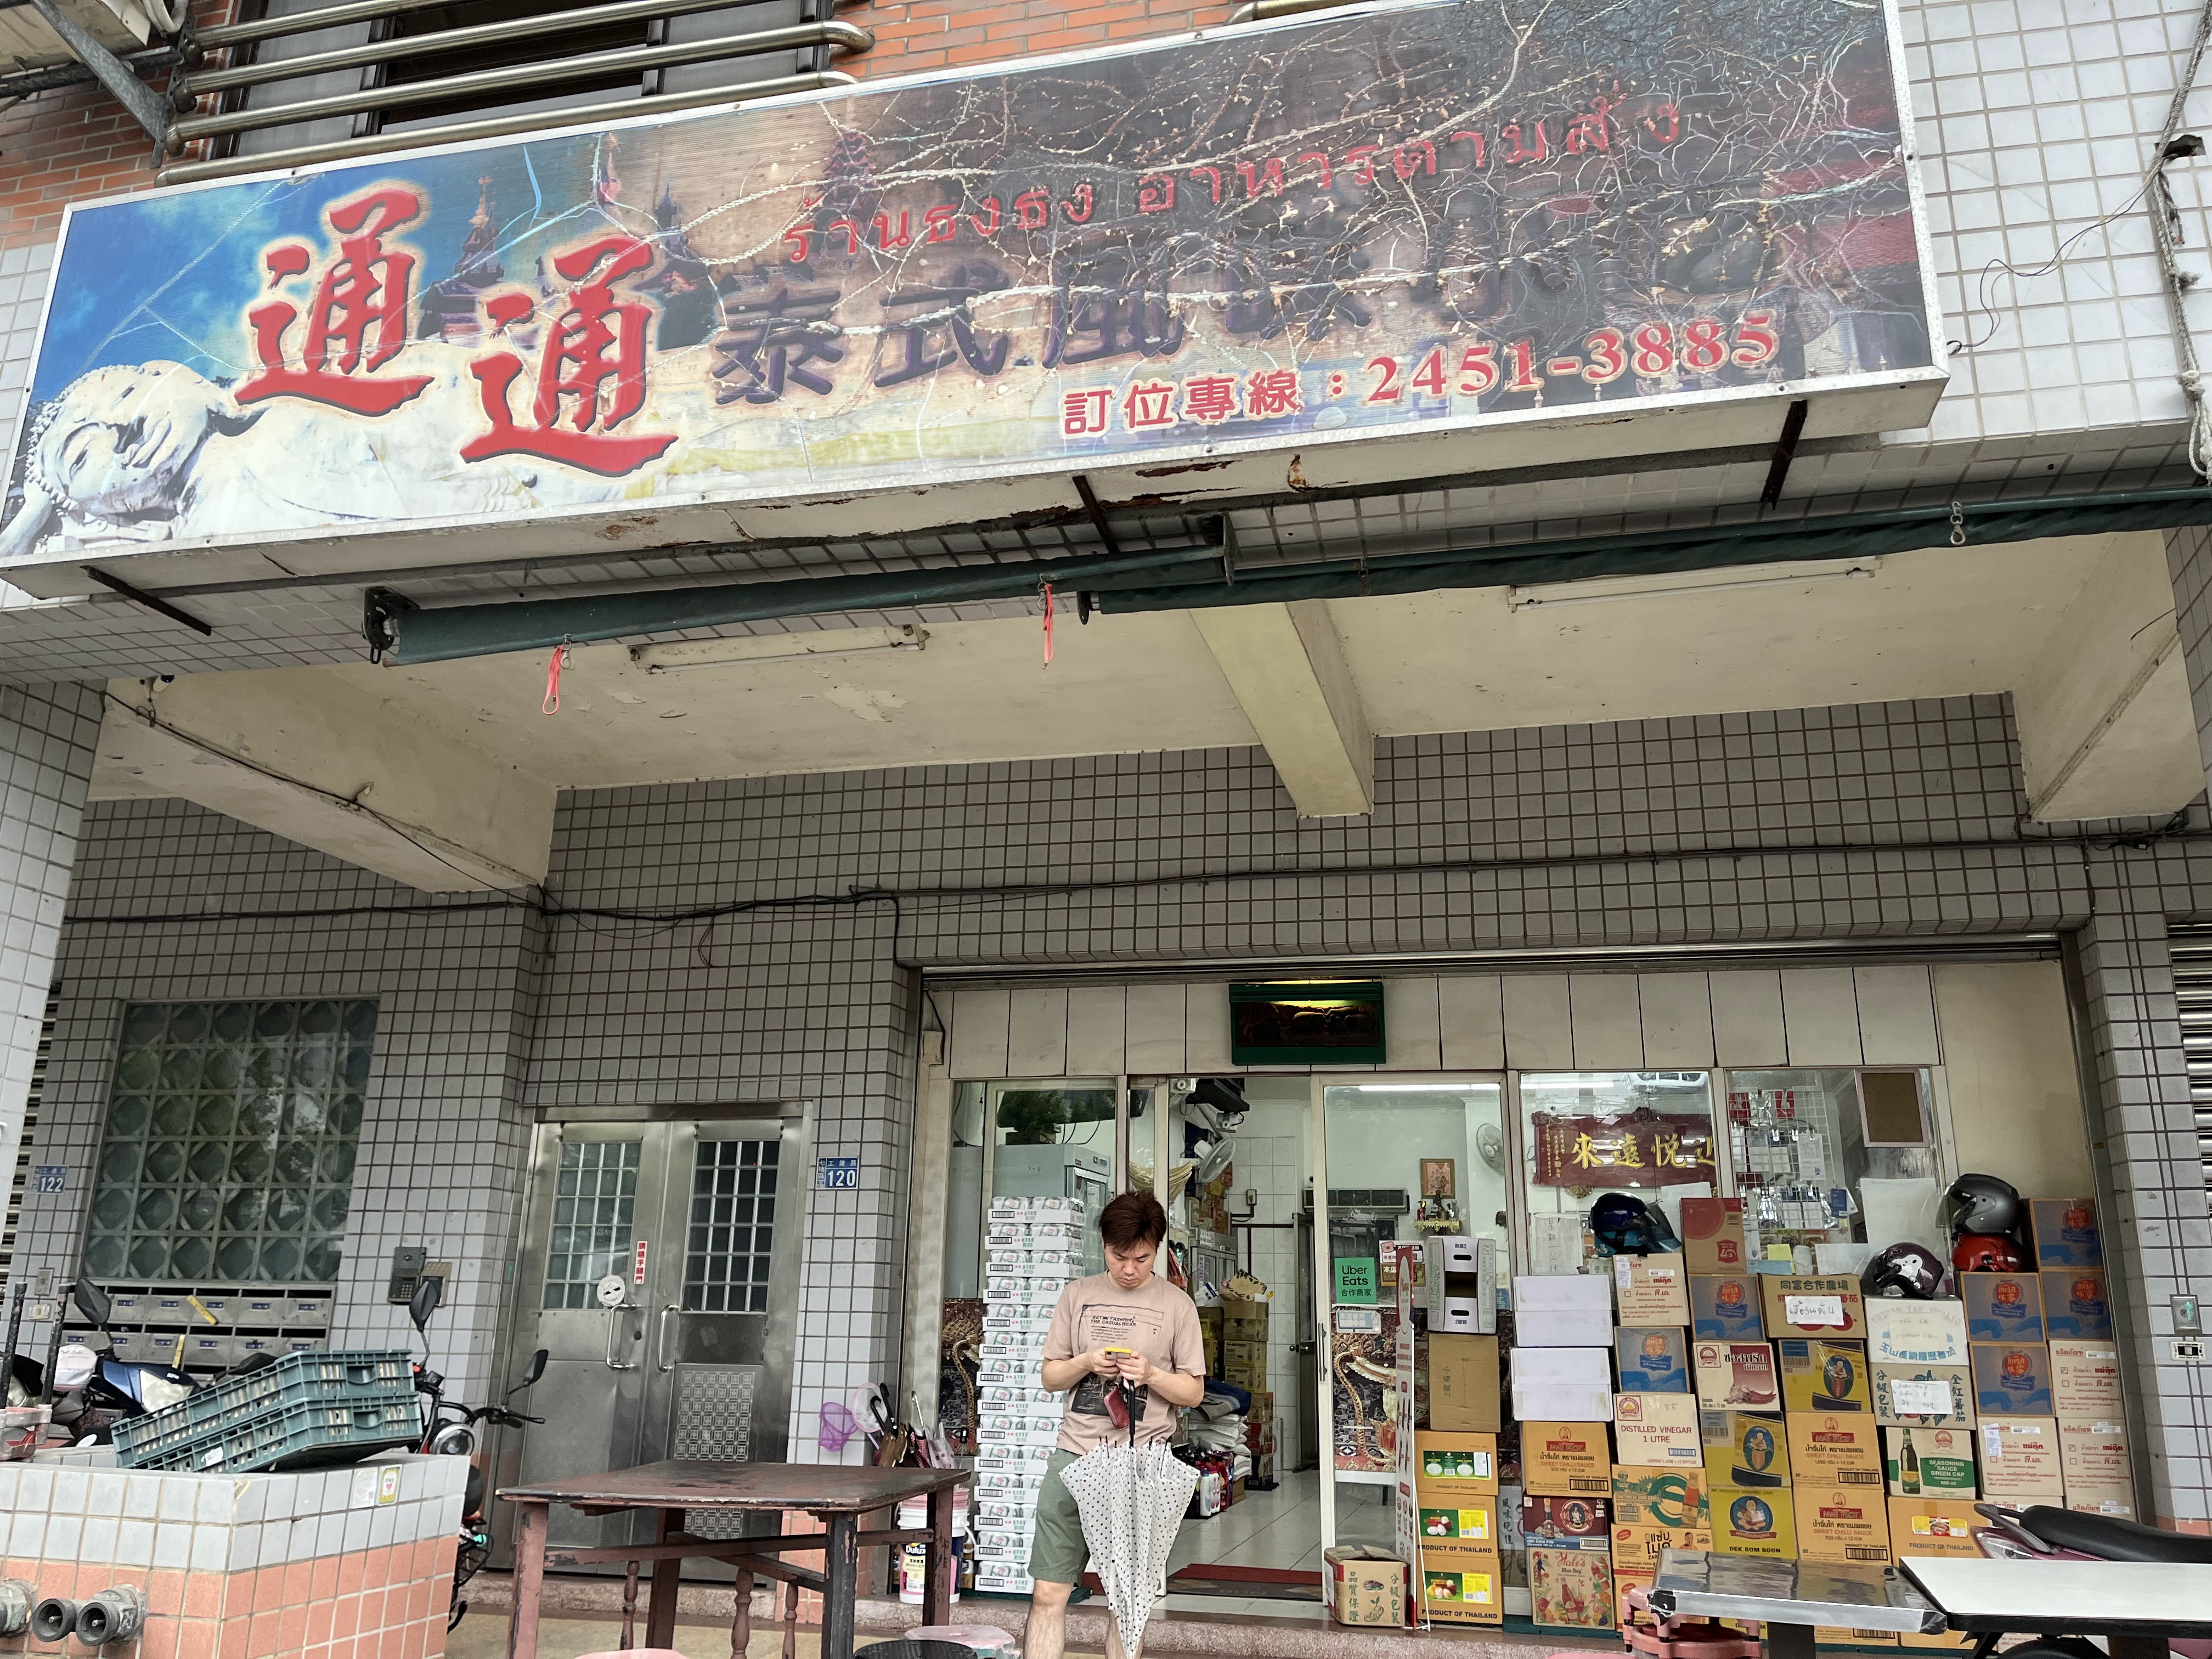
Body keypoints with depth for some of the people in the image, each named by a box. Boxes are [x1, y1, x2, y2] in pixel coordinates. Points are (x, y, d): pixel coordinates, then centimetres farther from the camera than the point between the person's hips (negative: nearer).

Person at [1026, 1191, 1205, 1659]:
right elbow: (1050, 1376, 12)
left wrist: (1151, 1375, -12)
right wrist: (1086, 1364, -8)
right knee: (1048, 1592, -1)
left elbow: (1193, 1392, 6)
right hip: (1075, 1454, 1)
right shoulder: (1078, 1295, 8)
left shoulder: (1177, 1305, 3)